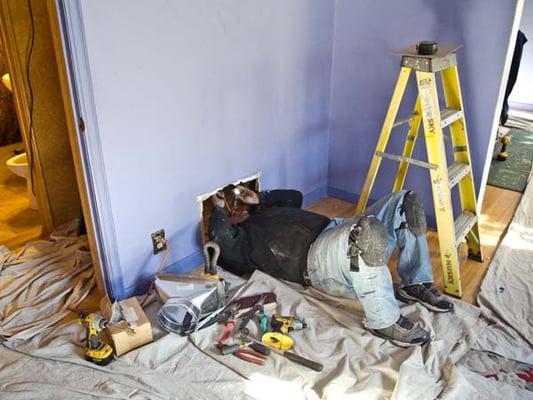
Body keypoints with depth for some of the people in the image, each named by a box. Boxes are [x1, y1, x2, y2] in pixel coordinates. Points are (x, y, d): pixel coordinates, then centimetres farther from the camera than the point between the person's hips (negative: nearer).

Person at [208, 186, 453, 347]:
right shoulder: (239, 237, 9)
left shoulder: (264, 213, 34)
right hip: (316, 259, -9)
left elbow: (295, 197, 42)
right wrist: (218, 208, 5)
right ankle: (384, 321, -25)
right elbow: (220, 238, -14)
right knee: (368, 230, -42)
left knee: (407, 201, -2)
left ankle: (416, 285, 1)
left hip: (340, 232, 9)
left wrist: (260, 199, 32)